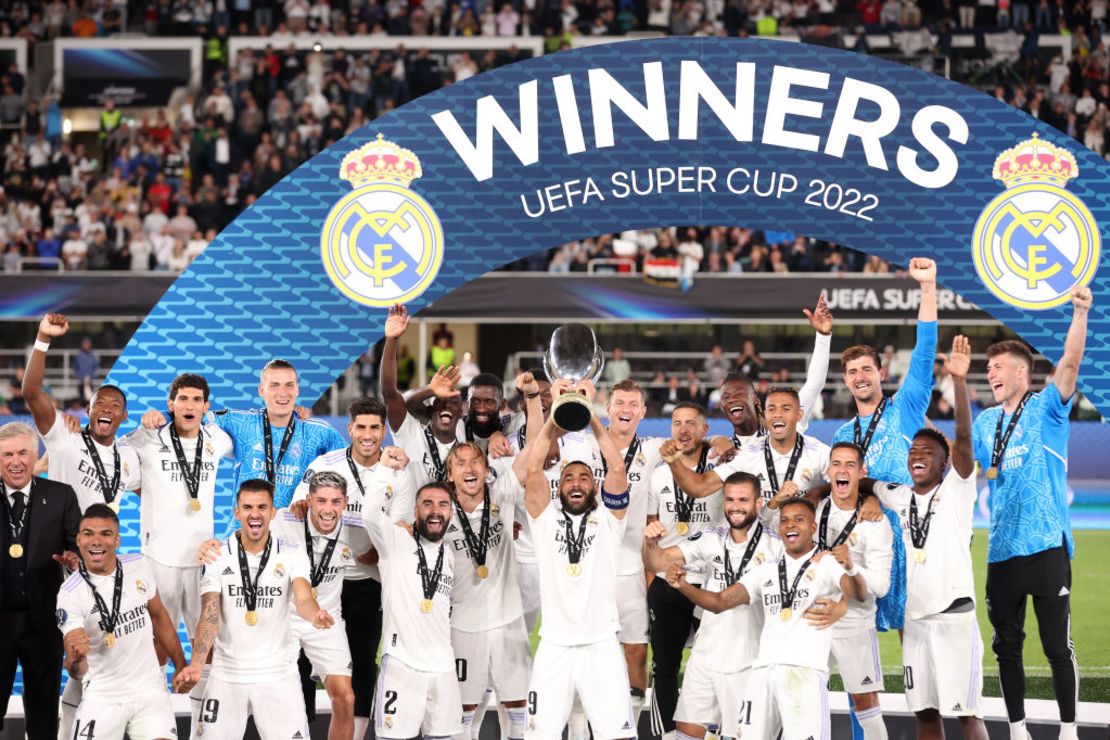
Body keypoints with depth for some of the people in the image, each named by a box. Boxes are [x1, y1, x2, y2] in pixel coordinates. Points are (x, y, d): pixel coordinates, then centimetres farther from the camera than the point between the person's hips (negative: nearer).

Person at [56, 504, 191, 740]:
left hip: (150, 689, 2)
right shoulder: (70, 594, -15)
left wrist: (181, 666, 14)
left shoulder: (139, 566, -3)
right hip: (103, 696, -2)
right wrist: (76, 659, -43)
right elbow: (77, 672, -20)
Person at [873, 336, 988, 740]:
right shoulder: (898, 497, 13)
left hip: (954, 612, -6)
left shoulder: (958, 489, -2)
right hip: (914, 615, 6)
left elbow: (964, 436, -15)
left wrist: (959, 381, -27)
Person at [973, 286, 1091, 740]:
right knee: (1007, 645, 9)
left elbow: (1070, 363, -16)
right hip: (1001, 550, 5)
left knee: (1057, 643, -2)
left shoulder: (1046, 409, -1)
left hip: (1046, 545, -5)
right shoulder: (986, 422, 14)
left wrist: (1080, 314, -27)